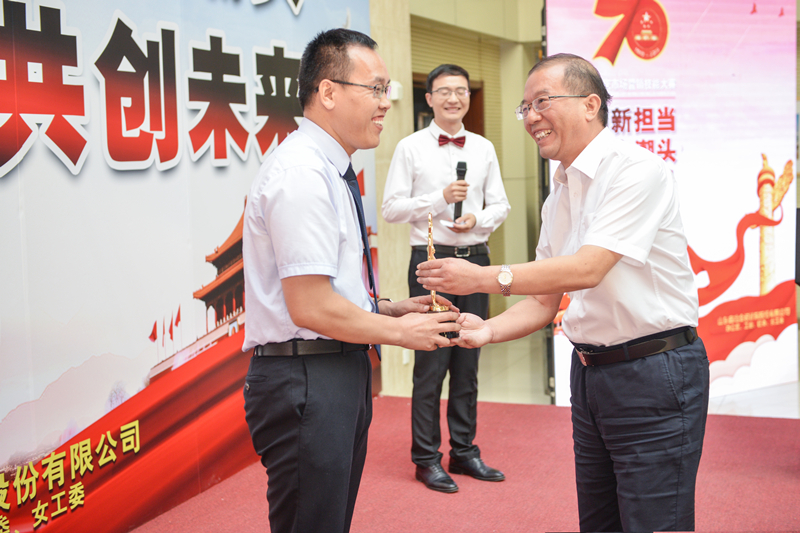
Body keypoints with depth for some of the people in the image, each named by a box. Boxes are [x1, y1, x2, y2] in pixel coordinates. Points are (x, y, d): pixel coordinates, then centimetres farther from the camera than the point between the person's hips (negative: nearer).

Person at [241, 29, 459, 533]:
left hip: (341, 373, 10)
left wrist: (386, 308, 8)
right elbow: (311, 307, -23)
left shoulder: (327, 170, 15)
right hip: (305, 382, -10)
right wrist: (401, 331, -11)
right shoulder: (301, 174, -18)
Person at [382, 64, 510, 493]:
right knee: (431, 361, -2)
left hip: (475, 258, 4)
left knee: (468, 359, 10)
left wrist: (478, 219, -8)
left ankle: (464, 451, 22)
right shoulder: (410, 148, -1)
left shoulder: (483, 148, 11)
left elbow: (500, 204, 13)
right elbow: (391, 208, -5)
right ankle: (427, 458, 10)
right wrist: (440, 197, -15)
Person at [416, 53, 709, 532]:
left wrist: (484, 277, -23)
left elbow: (587, 269, -23)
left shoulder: (636, 169, -14)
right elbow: (545, 302, 13)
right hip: (589, 374, 8)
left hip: (654, 373, -8)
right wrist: (489, 329, -6)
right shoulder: (559, 196, 12)